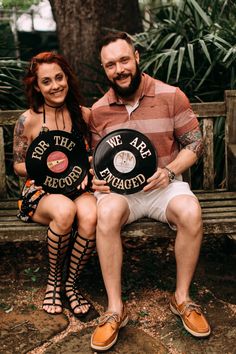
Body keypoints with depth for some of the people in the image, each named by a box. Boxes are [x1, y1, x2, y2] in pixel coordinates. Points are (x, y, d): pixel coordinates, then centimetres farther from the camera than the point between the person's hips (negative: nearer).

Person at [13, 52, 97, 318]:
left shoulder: (84, 114, 4)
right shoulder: (28, 121, -3)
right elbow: (18, 166, 6)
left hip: (79, 189, 2)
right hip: (40, 192, -2)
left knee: (90, 214, -34)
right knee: (64, 210, -38)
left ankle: (72, 283, -9)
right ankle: (53, 279, -9)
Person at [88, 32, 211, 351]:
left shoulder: (171, 96, -3)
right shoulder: (99, 110, 4)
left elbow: (194, 143, 2)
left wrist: (170, 170, -15)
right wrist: (97, 178, -6)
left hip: (164, 184, -1)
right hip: (119, 187, 1)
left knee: (191, 213, -33)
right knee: (107, 214, -34)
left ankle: (182, 297, -10)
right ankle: (115, 309, -21)